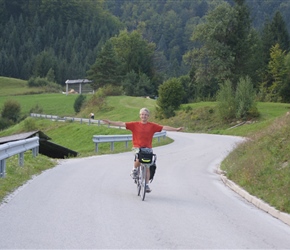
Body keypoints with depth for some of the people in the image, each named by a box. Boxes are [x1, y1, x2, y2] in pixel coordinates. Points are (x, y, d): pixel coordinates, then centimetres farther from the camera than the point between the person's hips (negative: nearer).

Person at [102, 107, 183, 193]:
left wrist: (176, 129, -9)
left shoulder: (152, 126, 3)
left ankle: (146, 185, 13)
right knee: (139, 159, -30)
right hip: (137, 147, -2)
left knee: (147, 167, -1)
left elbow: (164, 127, -2)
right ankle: (134, 170, 2)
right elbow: (122, 124, -4)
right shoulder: (134, 125, 1)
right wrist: (110, 122, -12)